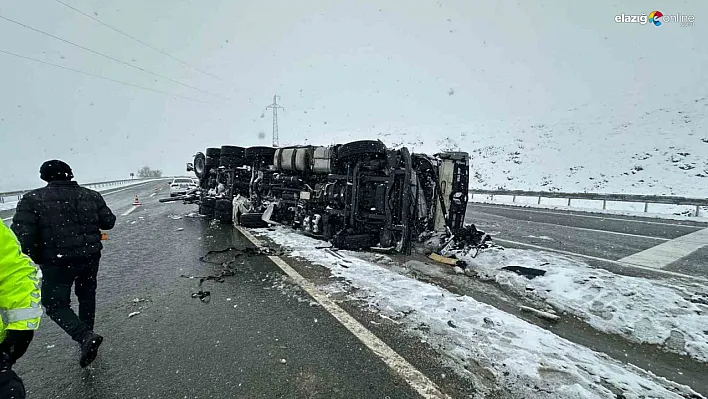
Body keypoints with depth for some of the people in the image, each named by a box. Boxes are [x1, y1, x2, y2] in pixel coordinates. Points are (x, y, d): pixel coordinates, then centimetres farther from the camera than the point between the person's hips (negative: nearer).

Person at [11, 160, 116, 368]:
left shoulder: (32, 199, -8)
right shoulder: (91, 195, 2)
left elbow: (21, 235, -14)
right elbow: (109, 222, 6)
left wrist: (34, 258, 1)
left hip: (57, 262, -4)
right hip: (90, 257, 4)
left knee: (55, 305, 9)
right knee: (87, 296, 22)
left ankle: (86, 336, -10)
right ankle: (86, 335, 34)